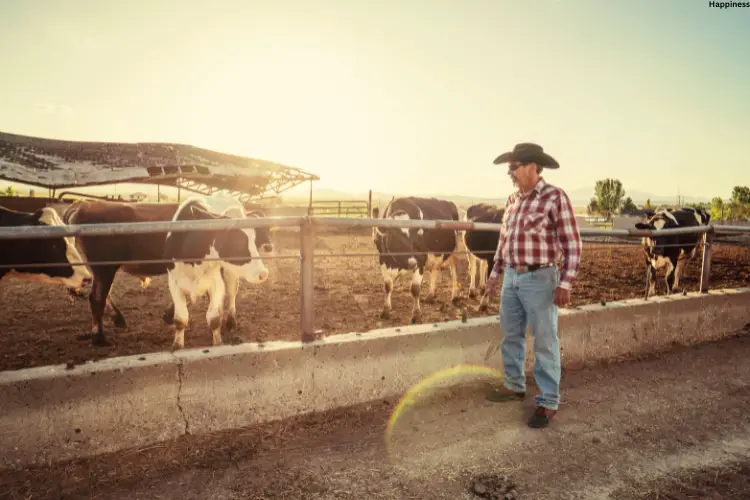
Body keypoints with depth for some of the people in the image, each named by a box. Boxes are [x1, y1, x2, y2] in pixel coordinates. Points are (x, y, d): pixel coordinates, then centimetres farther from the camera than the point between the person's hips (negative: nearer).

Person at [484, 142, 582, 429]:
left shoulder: (555, 197, -11)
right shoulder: (513, 200, 10)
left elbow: (572, 243, -13)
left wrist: (565, 284, -17)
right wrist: (495, 273, 18)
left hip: (539, 279, -7)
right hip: (511, 277, 7)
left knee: (545, 342, 2)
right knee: (511, 336, 16)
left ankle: (548, 402, 15)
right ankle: (514, 386, 33)